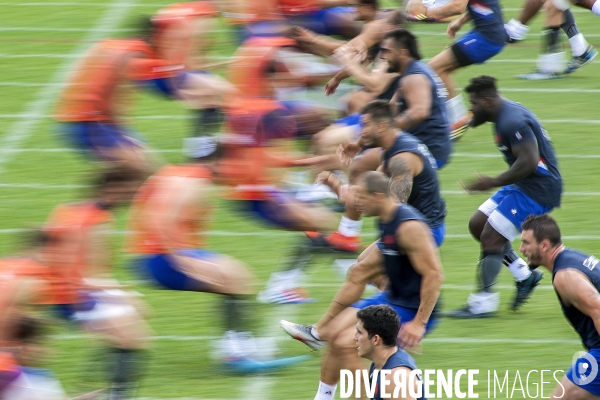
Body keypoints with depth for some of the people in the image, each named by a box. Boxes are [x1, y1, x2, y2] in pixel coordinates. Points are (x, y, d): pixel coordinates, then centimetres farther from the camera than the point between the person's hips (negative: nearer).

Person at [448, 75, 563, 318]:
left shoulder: (513, 122, -23)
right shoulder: (505, 114, 10)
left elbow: (529, 161, -29)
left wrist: (493, 183, -23)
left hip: (538, 189, -11)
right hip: (523, 185, 11)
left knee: (491, 237, -10)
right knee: (477, 225, 13)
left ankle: (483, 302, -2)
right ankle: (524, 275, 19)